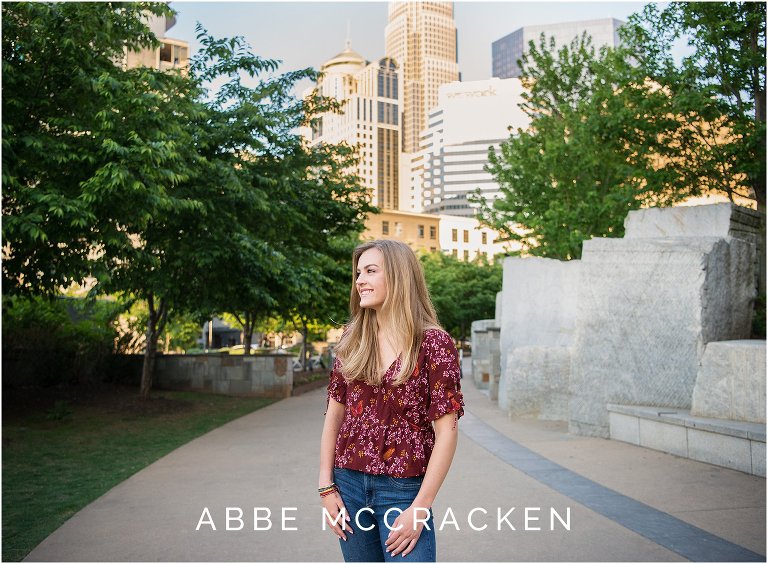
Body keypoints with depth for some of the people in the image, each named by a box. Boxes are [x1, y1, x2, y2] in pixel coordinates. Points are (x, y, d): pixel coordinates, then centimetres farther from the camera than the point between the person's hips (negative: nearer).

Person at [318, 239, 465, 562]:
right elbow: (334, 414, 7)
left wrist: (420, 508, -13)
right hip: (348, 484, 4)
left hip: (403, 490, -4)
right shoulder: (352, 340, 4)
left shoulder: (433, 343, -10)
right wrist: (326, 486, 1)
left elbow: (446, 431, -11)